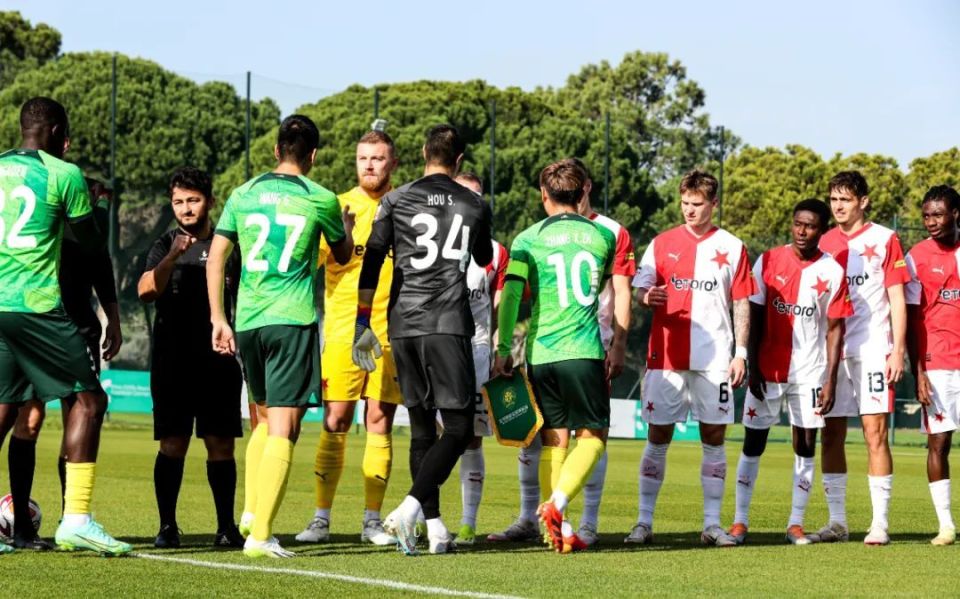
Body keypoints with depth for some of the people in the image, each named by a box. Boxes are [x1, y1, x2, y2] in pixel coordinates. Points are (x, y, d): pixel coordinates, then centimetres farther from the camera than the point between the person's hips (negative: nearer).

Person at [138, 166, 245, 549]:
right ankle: (167, 526, 2)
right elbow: (145, 291, -9)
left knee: (221, 445, 0)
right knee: (172, 445, -3)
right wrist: (172, 257, -24)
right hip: (171, 361, 0)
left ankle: (226, 526, 5)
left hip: (218, 361, 0)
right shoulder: (165, 246, 7)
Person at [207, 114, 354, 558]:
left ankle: (251, 512, 16)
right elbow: (343, 256, 18)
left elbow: (216, 257, 6)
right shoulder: (320, 200, 1)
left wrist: (218, 318, 10)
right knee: (283, 428, -5)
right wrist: (346, 226, 39)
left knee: (265, 419, 22)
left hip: (247, 321, 4)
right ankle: (260, 535, -12)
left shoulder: (243, 195, 8)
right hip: (293, 321, -4)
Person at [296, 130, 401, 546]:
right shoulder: (337, 208, 5)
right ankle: (321, 518, 3)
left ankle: (372, 519, 8)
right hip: (343, 331, -1)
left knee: (380, 422, 3)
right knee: (335, 423, -2)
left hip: (390, 333, 1)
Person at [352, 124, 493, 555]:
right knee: (457, 428, -2)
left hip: (403, 326, 2)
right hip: (448, 325, -2)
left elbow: (371, 264, 1)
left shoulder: (396, 201, 7)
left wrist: (362, 325, 6)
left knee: (422, 427, 11)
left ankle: (435, 527, 8)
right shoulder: (475, 205, 9)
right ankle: (409, 509, -21)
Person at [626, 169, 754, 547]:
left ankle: (712, 524, 6)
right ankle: (644, 522, 5)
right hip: (666, 356, 0)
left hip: (714, 360, 0)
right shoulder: (662, 244, 8)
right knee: (658, 436, 1)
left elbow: (741, 303, 7)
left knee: (714, 437, 1)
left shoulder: (731, 247, 7)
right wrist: (647, 297, -19)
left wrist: (741, 353, 1)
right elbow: (639, 291, 5)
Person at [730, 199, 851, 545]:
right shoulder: (768, 262, 0)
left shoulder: (832, 272, -1)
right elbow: (754, 317, 2)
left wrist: (831, 378, -5)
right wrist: (752, 368, -3)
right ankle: (740, 520, 7)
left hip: (810, 372, 0)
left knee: (806, 445, 3)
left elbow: (835, 327, 0)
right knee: (753, 443, 2)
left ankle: (796, 523, 10)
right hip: (767, 370, 0)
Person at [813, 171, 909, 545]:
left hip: (872, 352, -4)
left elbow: (897, 299, 0)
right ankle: (837, 521, 10)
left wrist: (898, 350, -8)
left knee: (875, 433, -6)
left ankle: (880, 524, -3)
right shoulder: (823, 244, 12)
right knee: (831, 435, 4)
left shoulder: (884, 240, 2)